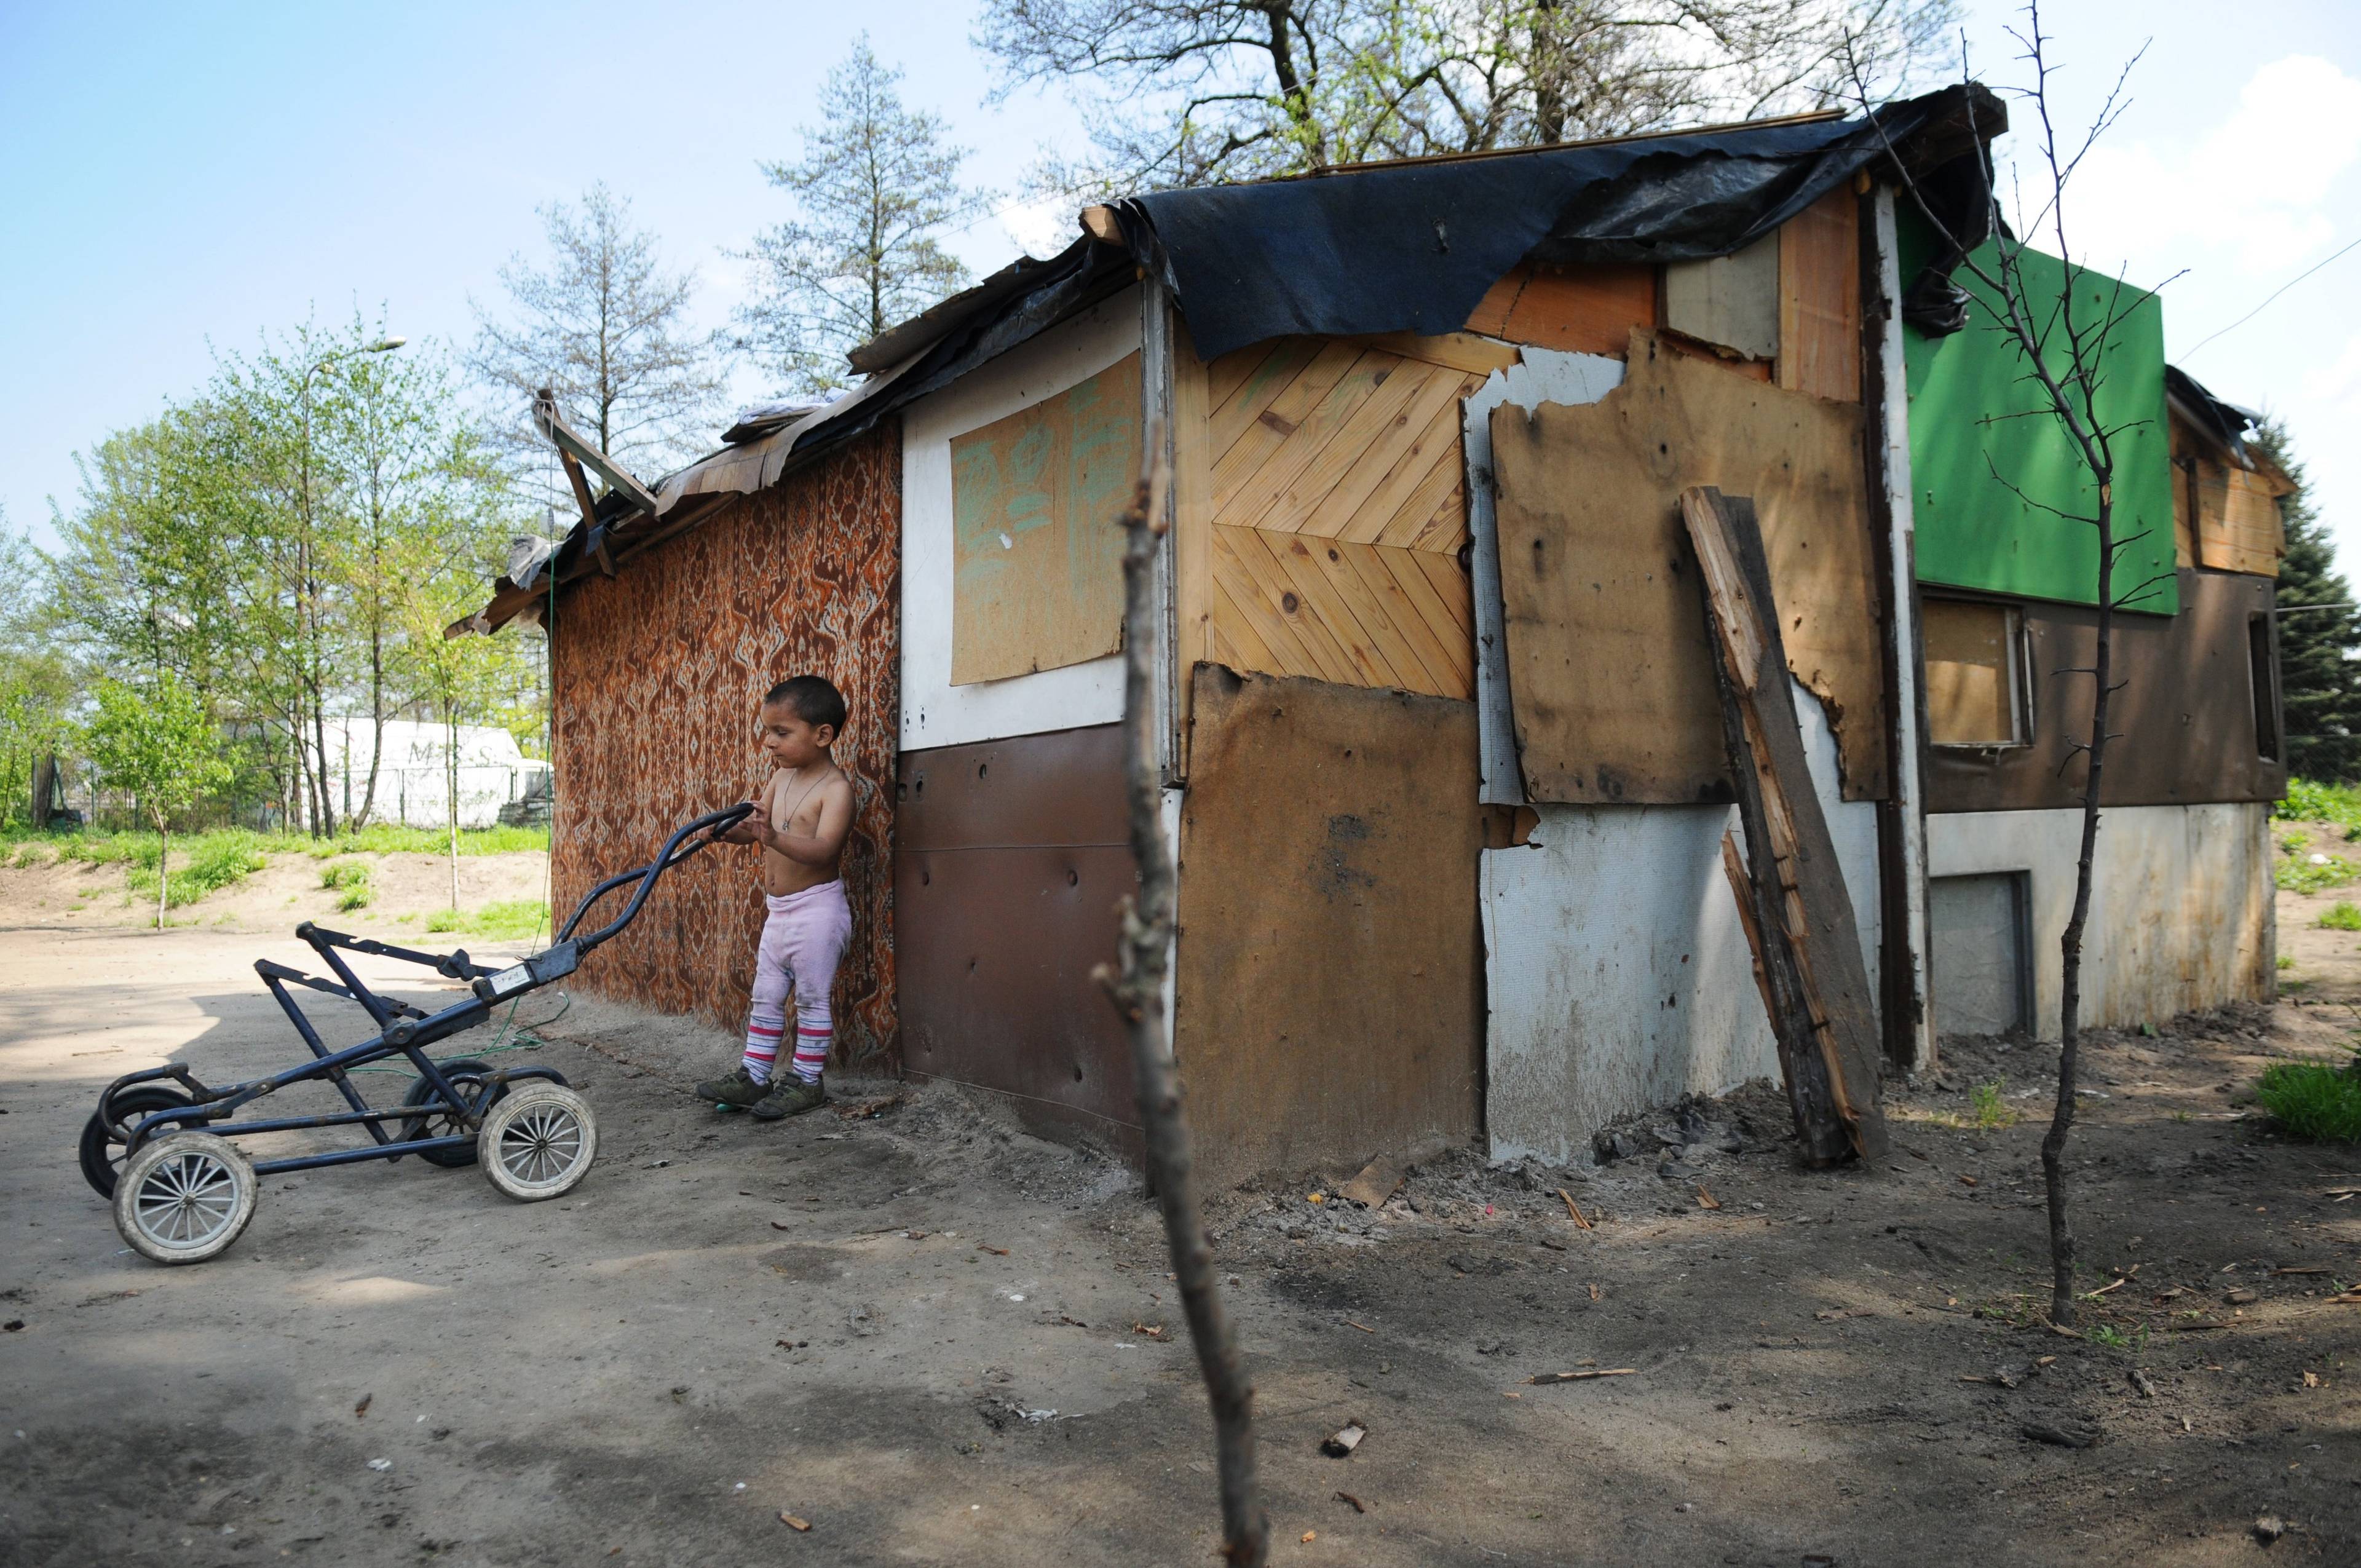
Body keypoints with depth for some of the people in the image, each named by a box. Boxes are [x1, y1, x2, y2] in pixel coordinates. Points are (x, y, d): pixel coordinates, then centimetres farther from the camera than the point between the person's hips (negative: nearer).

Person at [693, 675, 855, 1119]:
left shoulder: (835, 787, -18)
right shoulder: (782, 777, 7)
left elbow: (823, 849, -30)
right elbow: (756, 824, 10)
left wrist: (774, 837, -44)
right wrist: (731, 831, -11)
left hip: (816, 908, -9)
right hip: (778, 910, 9)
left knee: (812, 999, 2)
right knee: (766, 997, 14)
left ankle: (806, 1082, 12)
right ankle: (754, 1077, 23)